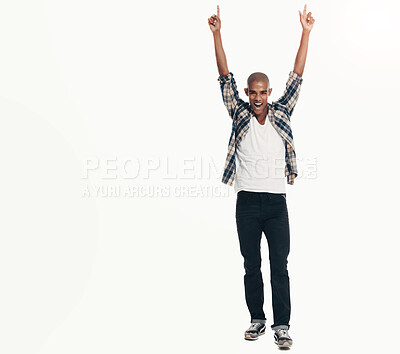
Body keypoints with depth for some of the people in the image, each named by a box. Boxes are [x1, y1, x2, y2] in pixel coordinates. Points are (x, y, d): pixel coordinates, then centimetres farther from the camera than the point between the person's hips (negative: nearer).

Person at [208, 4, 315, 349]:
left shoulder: (281, 114, 7)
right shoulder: (240, 115, 5)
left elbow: (297, 77, 5)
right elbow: (226, 77, 0)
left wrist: (306, 32, 2)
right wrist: (217, 34, -7)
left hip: (276, 201, 0)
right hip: (247, 201, 0)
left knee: (280, 266, 0)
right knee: (251, 266, 9)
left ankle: (282, 325, 5)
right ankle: (257, 320, 21)